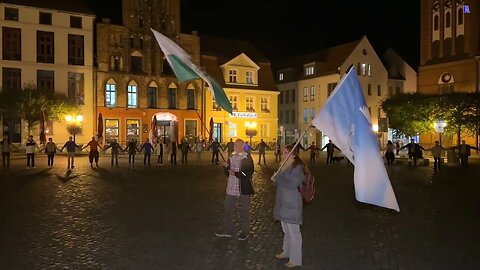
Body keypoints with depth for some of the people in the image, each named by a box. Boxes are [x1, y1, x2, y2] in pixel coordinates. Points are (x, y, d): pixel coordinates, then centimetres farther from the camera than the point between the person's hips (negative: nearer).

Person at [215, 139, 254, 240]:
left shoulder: (247, 158, -10)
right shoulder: (231, 157, 9)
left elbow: (249, 173, -18)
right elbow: (227, 172, 12)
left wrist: (235, 174, -23)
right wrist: (226, 167, -8)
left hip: (243, 189, -6)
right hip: (231, 189, 6)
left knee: (244, 212, 8)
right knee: (228, 209, 13)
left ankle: (245, 232, 24)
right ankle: (228, 231, 28)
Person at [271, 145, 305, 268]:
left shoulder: (297, 168, -16)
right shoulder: (284, 167, 10)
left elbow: (292, 184, -26)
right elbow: (279, 183, 17)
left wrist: (277, 178, -18)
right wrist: (275, 179, -6)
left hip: (291, 204, -9)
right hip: (283, 203, 9)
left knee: (293, 231, 1)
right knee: (286, 230, 23)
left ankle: (295, 259, 13)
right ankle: (286, 252, 39)